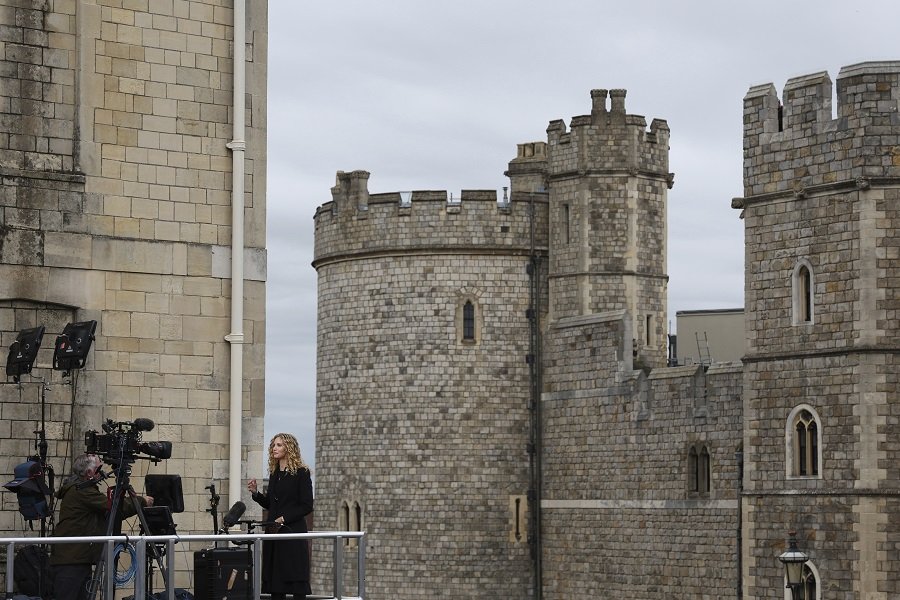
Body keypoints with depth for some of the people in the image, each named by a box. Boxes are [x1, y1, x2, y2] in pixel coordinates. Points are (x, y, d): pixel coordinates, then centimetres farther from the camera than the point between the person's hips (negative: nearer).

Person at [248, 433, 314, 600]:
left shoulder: (301, 472, -5)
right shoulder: (274, 473, 15)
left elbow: (307, 506, -10)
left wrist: (284, 518, -16)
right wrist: (255, 493, 4)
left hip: (293, 532, -7)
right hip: (274, 532, 7)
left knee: (296, 580, -7)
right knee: (275, 579, 5)